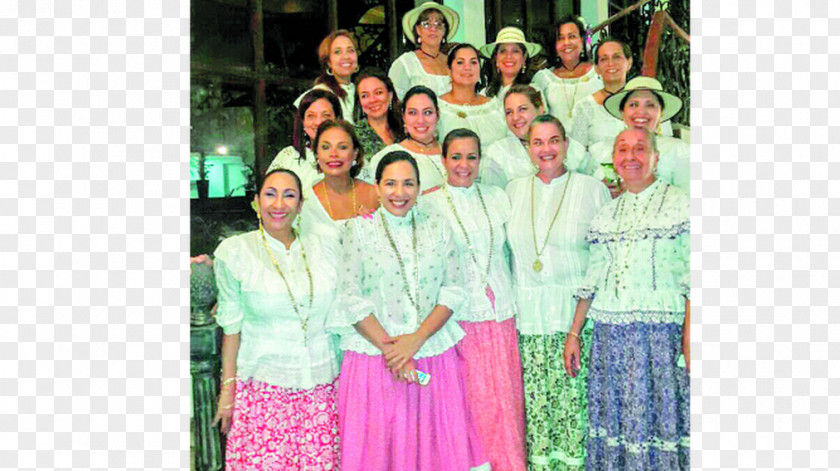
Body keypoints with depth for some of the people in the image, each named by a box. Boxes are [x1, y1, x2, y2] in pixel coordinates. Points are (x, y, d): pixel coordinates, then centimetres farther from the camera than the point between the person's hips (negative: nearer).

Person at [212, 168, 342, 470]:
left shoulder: (321, 249, 5)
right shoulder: (235, 251, -1)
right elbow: (231, 326, 1)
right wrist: (228, 389, 0)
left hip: (322, 384, 2)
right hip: (263, 385, -2)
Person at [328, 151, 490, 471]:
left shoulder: (437, 228, 9)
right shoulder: (359, 229, 3)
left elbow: (453, 290, 2)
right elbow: (351, 297, -3)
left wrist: (416, 339, -11)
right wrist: (388, 346, -12)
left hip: (433, 355, 2)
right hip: (374, 356, -2)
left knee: (437, 444, 6)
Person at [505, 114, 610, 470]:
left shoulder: (592, 189, 2)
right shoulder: (514, 191, 11)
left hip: (578, 314, -2)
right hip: (529, 315, 3)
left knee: (575, 396, -2)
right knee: (536, 400, 5)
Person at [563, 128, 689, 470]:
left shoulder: (679, 203, 2)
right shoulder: (606, 213, 14)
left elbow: (691, 275, -4)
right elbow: (592, 278, 14)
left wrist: (689, 332, -14)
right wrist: (574, 333, 10)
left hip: (660, 330, -4)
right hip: (609, 334, 4)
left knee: (657, 413, -1)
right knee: (612, 414, 7)